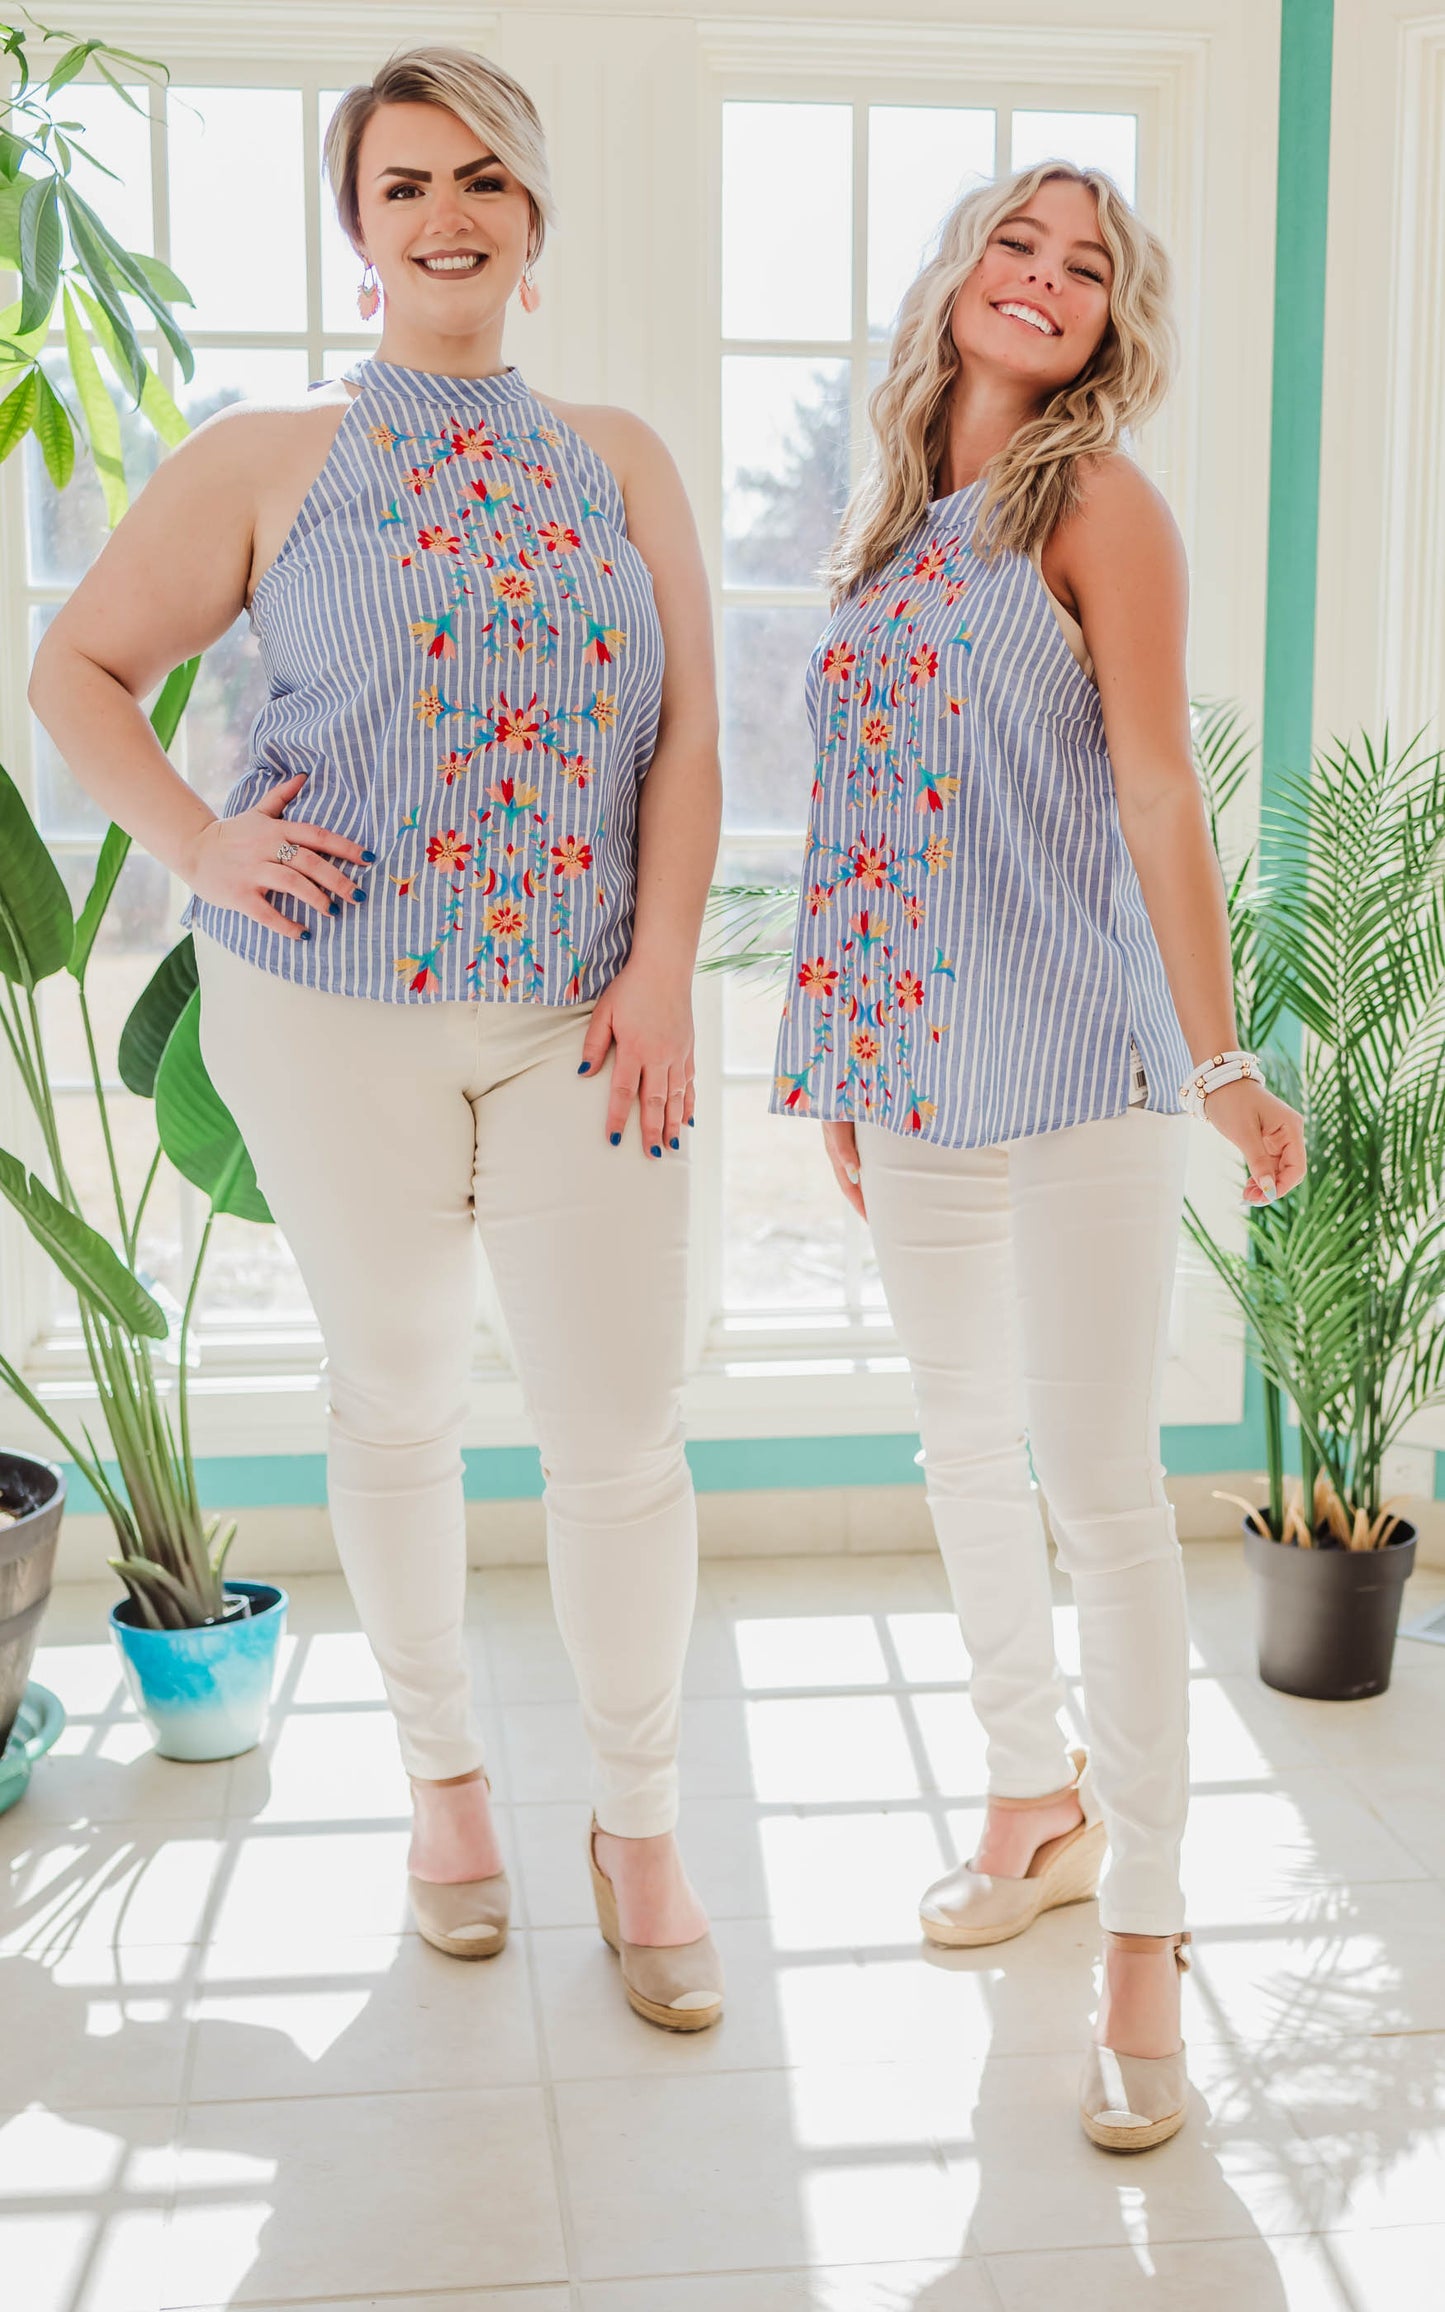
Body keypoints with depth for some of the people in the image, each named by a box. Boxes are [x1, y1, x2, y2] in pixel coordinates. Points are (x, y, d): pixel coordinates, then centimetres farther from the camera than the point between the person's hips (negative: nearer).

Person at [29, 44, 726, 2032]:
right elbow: (80, 672, 7)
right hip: (338, 1015, -1)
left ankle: (640, 1828, 20)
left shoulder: (618, 463, 9)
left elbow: (687, 734, 4)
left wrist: (663, 970, -6)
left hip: (582, 1018, 1)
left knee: (625, 1423, 2)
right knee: (398, 1401, 12)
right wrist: (199, 845, -8)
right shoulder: (267, 466, 3)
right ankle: (443, 1770, 33)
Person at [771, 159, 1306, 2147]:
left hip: (1075, 1051, -7)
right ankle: (1040, 1799, 33)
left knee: (1100, 1479, -6)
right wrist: (846, 1068, 16)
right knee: (964, 1440, 15)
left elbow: (1158, 792, -11)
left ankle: (1145, 1928, 5)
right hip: (912, 1054, 7)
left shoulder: (1099, 504, -4)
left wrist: (1219, 1061, -16)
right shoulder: (894, 517, 14)